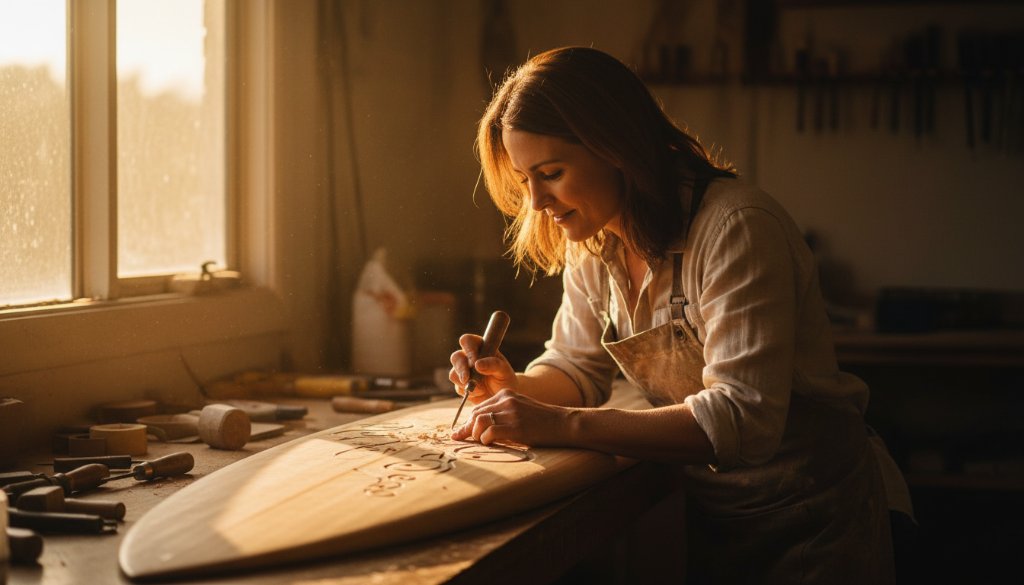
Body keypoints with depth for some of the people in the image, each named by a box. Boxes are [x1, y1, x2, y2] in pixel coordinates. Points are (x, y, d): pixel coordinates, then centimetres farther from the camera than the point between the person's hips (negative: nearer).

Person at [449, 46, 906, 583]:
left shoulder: (736, 227, -24)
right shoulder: (591, 245, 0)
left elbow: (745, 417, -32)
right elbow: (575, 367, 10)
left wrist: (561, 425, -36)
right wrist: (517, 390, -13)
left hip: (802, 514, -6)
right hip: (703, 513, 6)